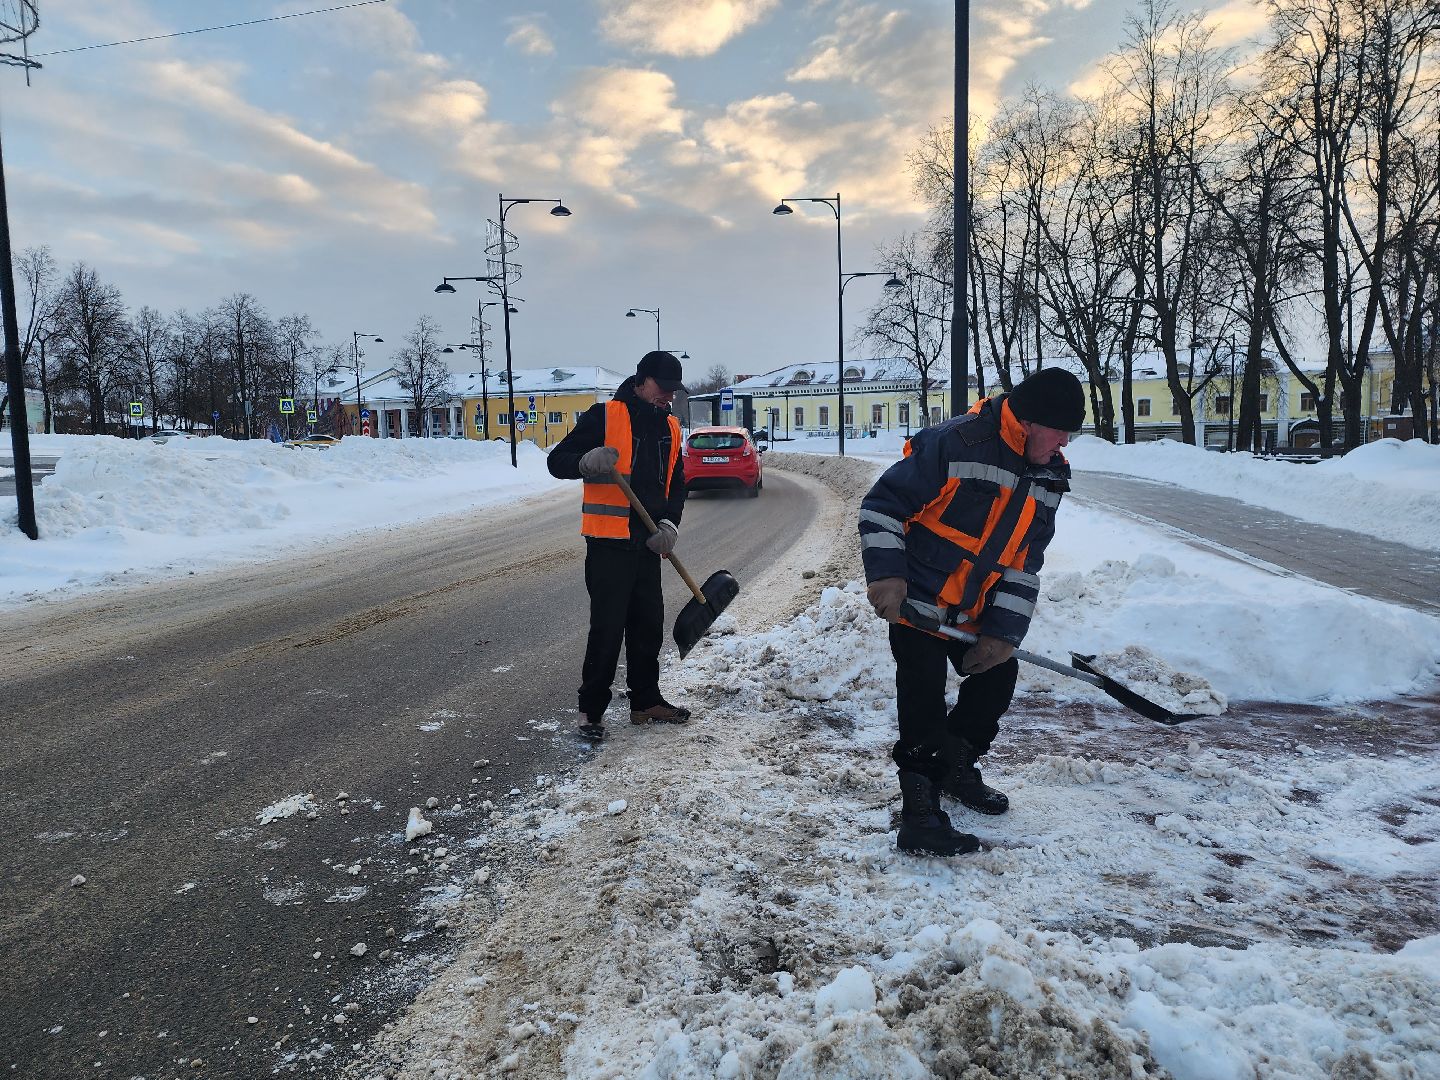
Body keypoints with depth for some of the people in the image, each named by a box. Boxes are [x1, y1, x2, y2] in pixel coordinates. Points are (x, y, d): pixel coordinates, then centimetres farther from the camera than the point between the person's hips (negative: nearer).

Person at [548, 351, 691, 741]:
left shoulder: (669, 427, 13)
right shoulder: (604, 416, -7)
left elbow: (676, 484, 18)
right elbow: (557, 461, -7)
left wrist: (670, 522, -1)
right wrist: (586, 462, -30)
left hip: (647, 543, 7)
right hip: (608, 543, -6)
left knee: (649, 626, 13)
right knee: (607, 628, -5)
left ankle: (646, 701, 28)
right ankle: (592, 709, 8)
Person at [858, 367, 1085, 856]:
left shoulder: (1049, 476, 2)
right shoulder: (952, 444, -23)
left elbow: (1024, 562, 3)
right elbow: (883, 504, -19)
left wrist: (1004, 630, -4)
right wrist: (886, 574, -25)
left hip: (973, 611, 8)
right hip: (916, 603, -8)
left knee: (997, 677, 17)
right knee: (924, 703, -8)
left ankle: (957, 769, 39)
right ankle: (919, 814, 3)